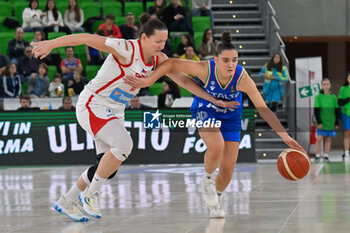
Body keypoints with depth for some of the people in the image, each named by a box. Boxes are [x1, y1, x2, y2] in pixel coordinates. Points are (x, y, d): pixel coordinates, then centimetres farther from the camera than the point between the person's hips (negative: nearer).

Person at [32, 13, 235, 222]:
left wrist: (215, 101, 3)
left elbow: (184, 80, 6)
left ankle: (66, 202, 21)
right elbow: (87, 38, -22)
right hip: (93, 104, -8)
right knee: (124, 144, -27)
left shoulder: (158, 59, -1)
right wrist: (51, 44, -24)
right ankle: (90, 194, -12)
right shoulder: (126, 49, -23)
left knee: (109, 168, 5)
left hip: (114, 112, 8)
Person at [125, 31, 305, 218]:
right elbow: (172, 63, -22)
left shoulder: (242, 78, -31)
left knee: (227, 170, -2)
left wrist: (285, 136, -34)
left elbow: (264, 110, -28)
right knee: (216, 147, -33)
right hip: (205, 111, -1)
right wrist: (148, 81, -28)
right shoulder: (205, 69, -33)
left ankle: (217, 197, 32)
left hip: (230, 116, 2)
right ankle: (207, 180, 0)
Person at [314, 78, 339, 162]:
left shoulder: (333, 97, 7)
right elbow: (316, 111, -3)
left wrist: (336, 123, 6)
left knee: (328, 139, 4)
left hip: (330, 123, 2)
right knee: (319, 139, -6)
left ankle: (326, 156, 10)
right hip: (321, 122, -2)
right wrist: (319, 122, -10)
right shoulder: (318, 97, -1)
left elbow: (336, 111, 10)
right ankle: (317, 156, 0)